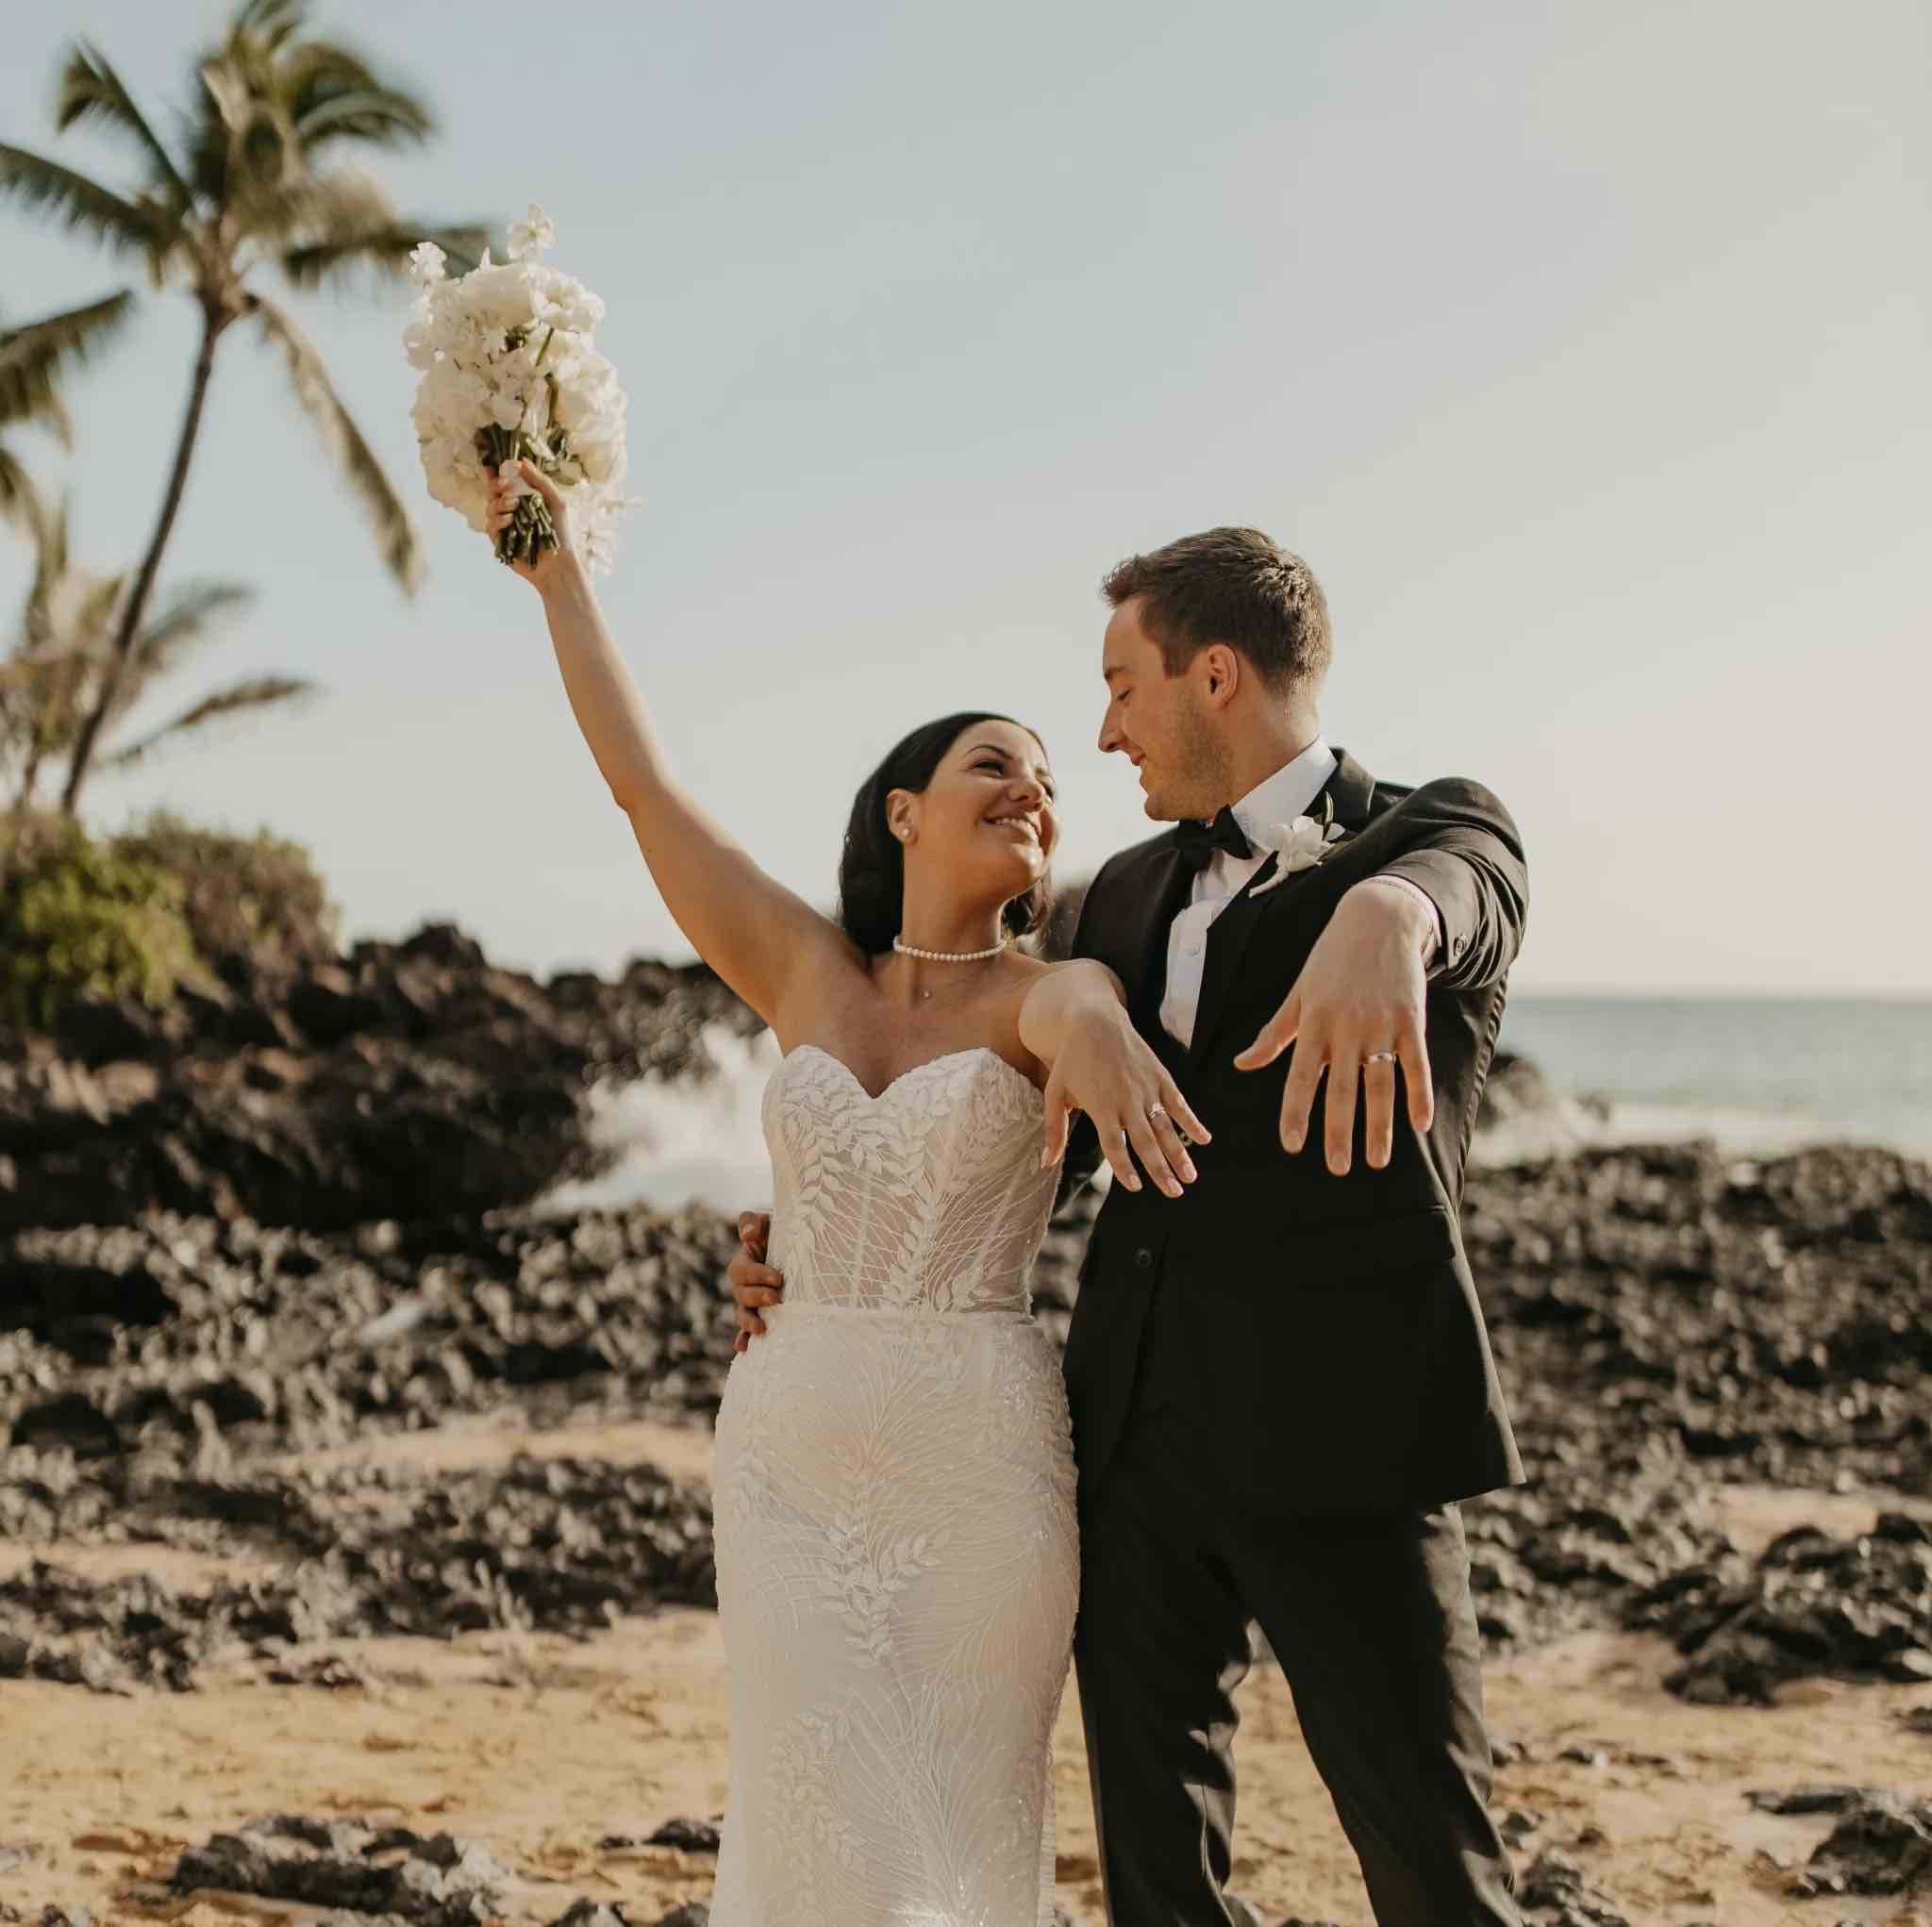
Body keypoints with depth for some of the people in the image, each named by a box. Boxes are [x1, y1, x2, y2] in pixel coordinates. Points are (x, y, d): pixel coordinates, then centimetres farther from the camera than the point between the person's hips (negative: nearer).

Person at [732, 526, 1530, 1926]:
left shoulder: (1438, 827, -1)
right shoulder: (1131, 892, 17)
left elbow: (1451, 872, -27)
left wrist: (1382, 918, -52)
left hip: (1336, 1432, -6)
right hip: (1138, 1428, 6)